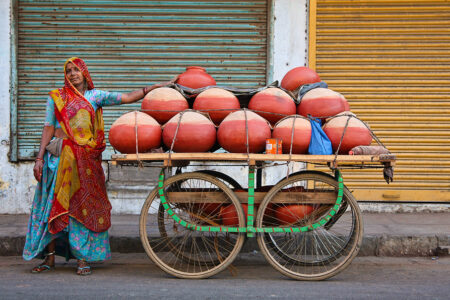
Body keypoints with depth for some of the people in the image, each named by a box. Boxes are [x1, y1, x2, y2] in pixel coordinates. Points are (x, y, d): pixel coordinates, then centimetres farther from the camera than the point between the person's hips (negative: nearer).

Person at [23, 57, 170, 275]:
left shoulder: (95, 96, 10)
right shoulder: (56, 97, 11)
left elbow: (128, 98, 5)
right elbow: (49, 128, 7)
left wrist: (155, 87, -3)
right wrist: (40, 158, 1)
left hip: (86, 159, 0)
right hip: (59, 158, 0)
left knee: (84, 206, -2)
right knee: (53, 205, 0)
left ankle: (83, 258, 2)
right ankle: (49, 257, 8)